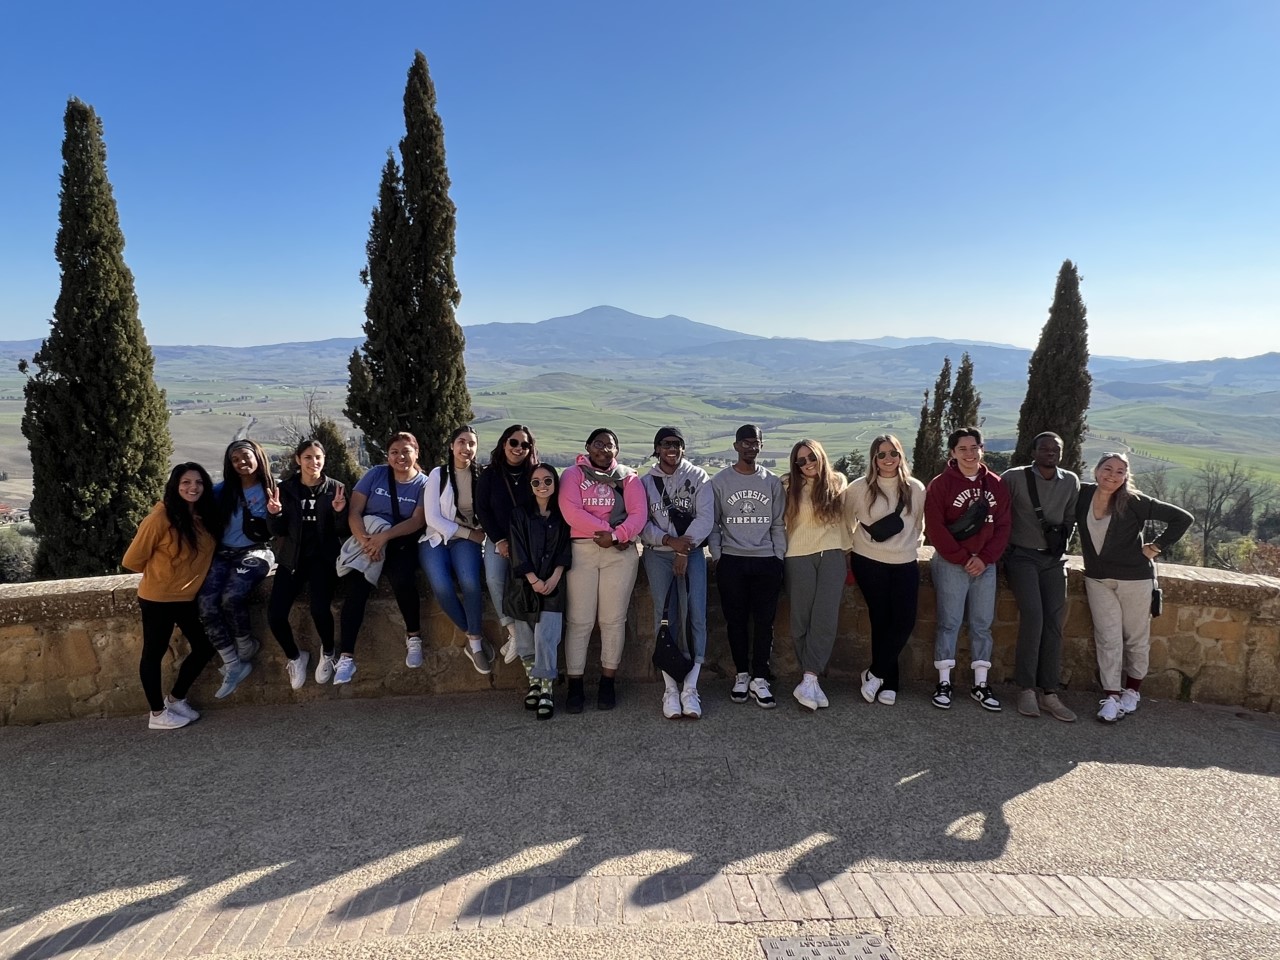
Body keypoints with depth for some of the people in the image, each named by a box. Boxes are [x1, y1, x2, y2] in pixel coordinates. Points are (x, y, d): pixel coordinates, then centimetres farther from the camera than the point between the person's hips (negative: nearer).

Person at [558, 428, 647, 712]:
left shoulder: (628, 478, 12)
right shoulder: (573, 475, 7)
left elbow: (638, 513, 0)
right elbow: (570, 511, -8)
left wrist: (616, 535, -16)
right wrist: (605, 529, -13)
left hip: (620, 553, 2)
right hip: (581, 550, -1)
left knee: (613, 619, 2)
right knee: (579, 621, -2)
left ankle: (607, 683, 14)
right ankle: (575, 686, 7)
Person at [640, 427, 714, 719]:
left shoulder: (698, 477, 6)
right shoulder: (645, 481, 9)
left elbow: (706, 517, -4)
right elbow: (641, 523, 1)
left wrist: (685, 547, -14)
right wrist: (669, 540, -14)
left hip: (692, 553, 0)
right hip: (658, 555, 1)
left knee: (695, 616, -8)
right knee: (664, 617, -3)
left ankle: (690, 688, -3)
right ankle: (670, 689, 2)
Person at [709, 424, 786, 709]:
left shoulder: (772, 482, 8)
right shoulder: (720, 481, 3)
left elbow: (778, 524, 8)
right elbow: (713, 523, 4)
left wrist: (779, 557, 2)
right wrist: (716, 555, -3)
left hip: (766, 562, 1)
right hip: (731, 561, -1)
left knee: (765, 621, 0)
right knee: (736, 620, 5)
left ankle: (759, 679, 8)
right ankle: (742, 675, 18)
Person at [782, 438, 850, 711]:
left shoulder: (838, 482, 8)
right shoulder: (789, 487, 2)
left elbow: (844, 519, 17)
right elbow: (781, 522, 4)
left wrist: (848, 549, 15)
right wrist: (779, 554, -1)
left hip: (832, 555, 1)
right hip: (799, 557, -1)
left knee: (825, 618, -10)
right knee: (802, 619, -1)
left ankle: (808, 680, -11)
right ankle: (812, 680, 8)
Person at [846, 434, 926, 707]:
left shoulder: (916, 489, 3)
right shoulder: (859, 488, -4)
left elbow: (920, 524, 16)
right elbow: (848, 522, 10)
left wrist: (912, 546, 11)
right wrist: (857, 545, 12)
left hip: (906, 564, 2)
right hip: (869, 563, -2)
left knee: (905, 622, -5)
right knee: (881, 621, 2)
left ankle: (875, 674, 10)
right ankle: (888, 683, 14)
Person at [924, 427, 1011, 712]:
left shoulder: (996, 485, 7)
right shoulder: (940, 484, -6)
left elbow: (1003, 526, 5)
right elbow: (935, 527, -10)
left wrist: (985, 558, -7)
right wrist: (963, 558, -12)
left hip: (985, 565, 4)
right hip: (951, 564, -4)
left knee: (982, 624, 9)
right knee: (949, 622, 0)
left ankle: (980, 685, 18)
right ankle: (944, 683, 9)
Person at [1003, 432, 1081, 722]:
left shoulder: (1071, 482, 7)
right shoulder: (1013, 478, -6)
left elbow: (1071, 518, 20)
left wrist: (1063, 536, 6)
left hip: (1054, 558, 4)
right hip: (1022, 556, -4)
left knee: (1054, 620, -5)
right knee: (1033, 614, -19)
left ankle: (1049, 692, 0)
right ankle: (1027, 688, -10)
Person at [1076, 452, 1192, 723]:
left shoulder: (1134, 502, -14)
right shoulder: (1083, 495, -6)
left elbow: (1182, 518, -8)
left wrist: (1157, 546, -9)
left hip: (1134, 578, -2)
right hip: (1097, 578, 2)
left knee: (1136, 637, 10)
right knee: (1108, 638, 1)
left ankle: (1132, 689, 28)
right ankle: (1111, 695, 5)